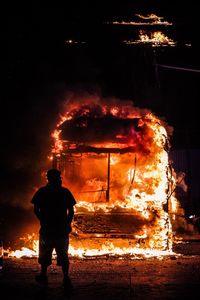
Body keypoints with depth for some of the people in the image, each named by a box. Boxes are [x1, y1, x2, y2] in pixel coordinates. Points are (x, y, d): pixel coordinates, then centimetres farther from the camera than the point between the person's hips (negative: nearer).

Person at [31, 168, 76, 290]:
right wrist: (68, 223, 8)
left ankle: (43, 276, 24)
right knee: (63, 254, 8)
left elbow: (36, 210, -2)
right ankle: (66, 278, 3)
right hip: (62, 229, 0)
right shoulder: (65, 192, -4)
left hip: (46, 229, 0)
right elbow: (71, 211, -5)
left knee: (45, 253, 15)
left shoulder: (42, 192, -3)